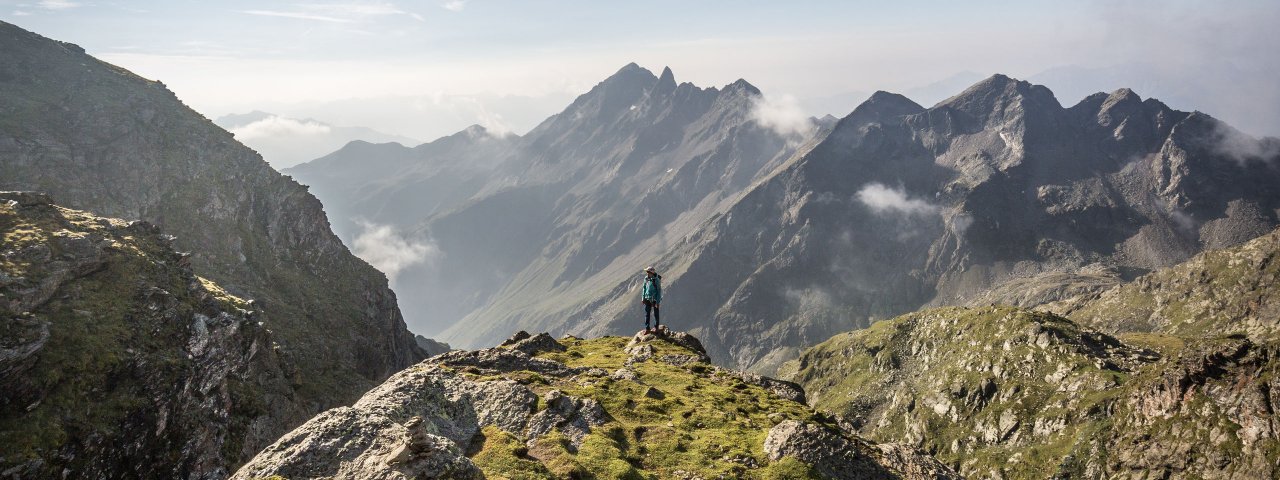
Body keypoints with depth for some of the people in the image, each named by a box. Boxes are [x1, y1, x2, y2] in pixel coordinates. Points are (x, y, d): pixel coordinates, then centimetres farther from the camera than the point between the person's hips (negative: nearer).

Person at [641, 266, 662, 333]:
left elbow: (659, 291, -15)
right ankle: (647, 328, 11)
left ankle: (656, 327, 28)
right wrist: (643, 298, 9)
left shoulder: (656, 280, -19)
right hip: (647, 299, 5)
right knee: (647, 314, 4)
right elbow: (644, 288, 10)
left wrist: (658, 302, -16)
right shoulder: (646, 278, -2)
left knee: (656, 314, 11)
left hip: (655, 299, -5)